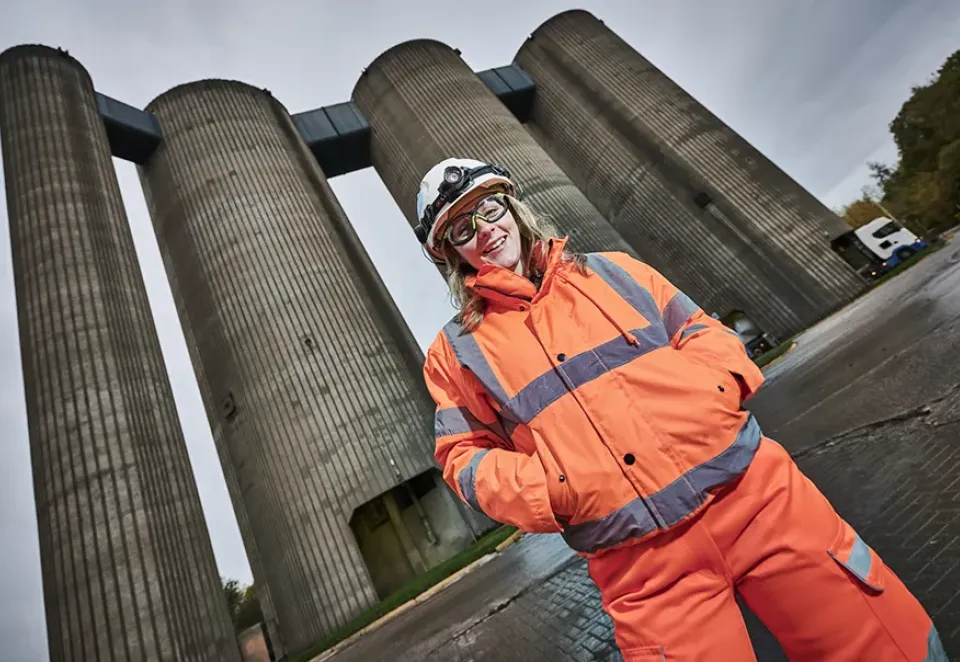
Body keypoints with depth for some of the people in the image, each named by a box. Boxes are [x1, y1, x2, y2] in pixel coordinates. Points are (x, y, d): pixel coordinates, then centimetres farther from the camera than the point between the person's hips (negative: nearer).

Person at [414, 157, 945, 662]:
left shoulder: (608, 270, 10)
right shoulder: (457, 351, 4)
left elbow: (699, 330, 14)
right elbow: (464, 456, 5)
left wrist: (715, 383, -8)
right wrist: (545, 490, -13)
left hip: (754, 492, 3)